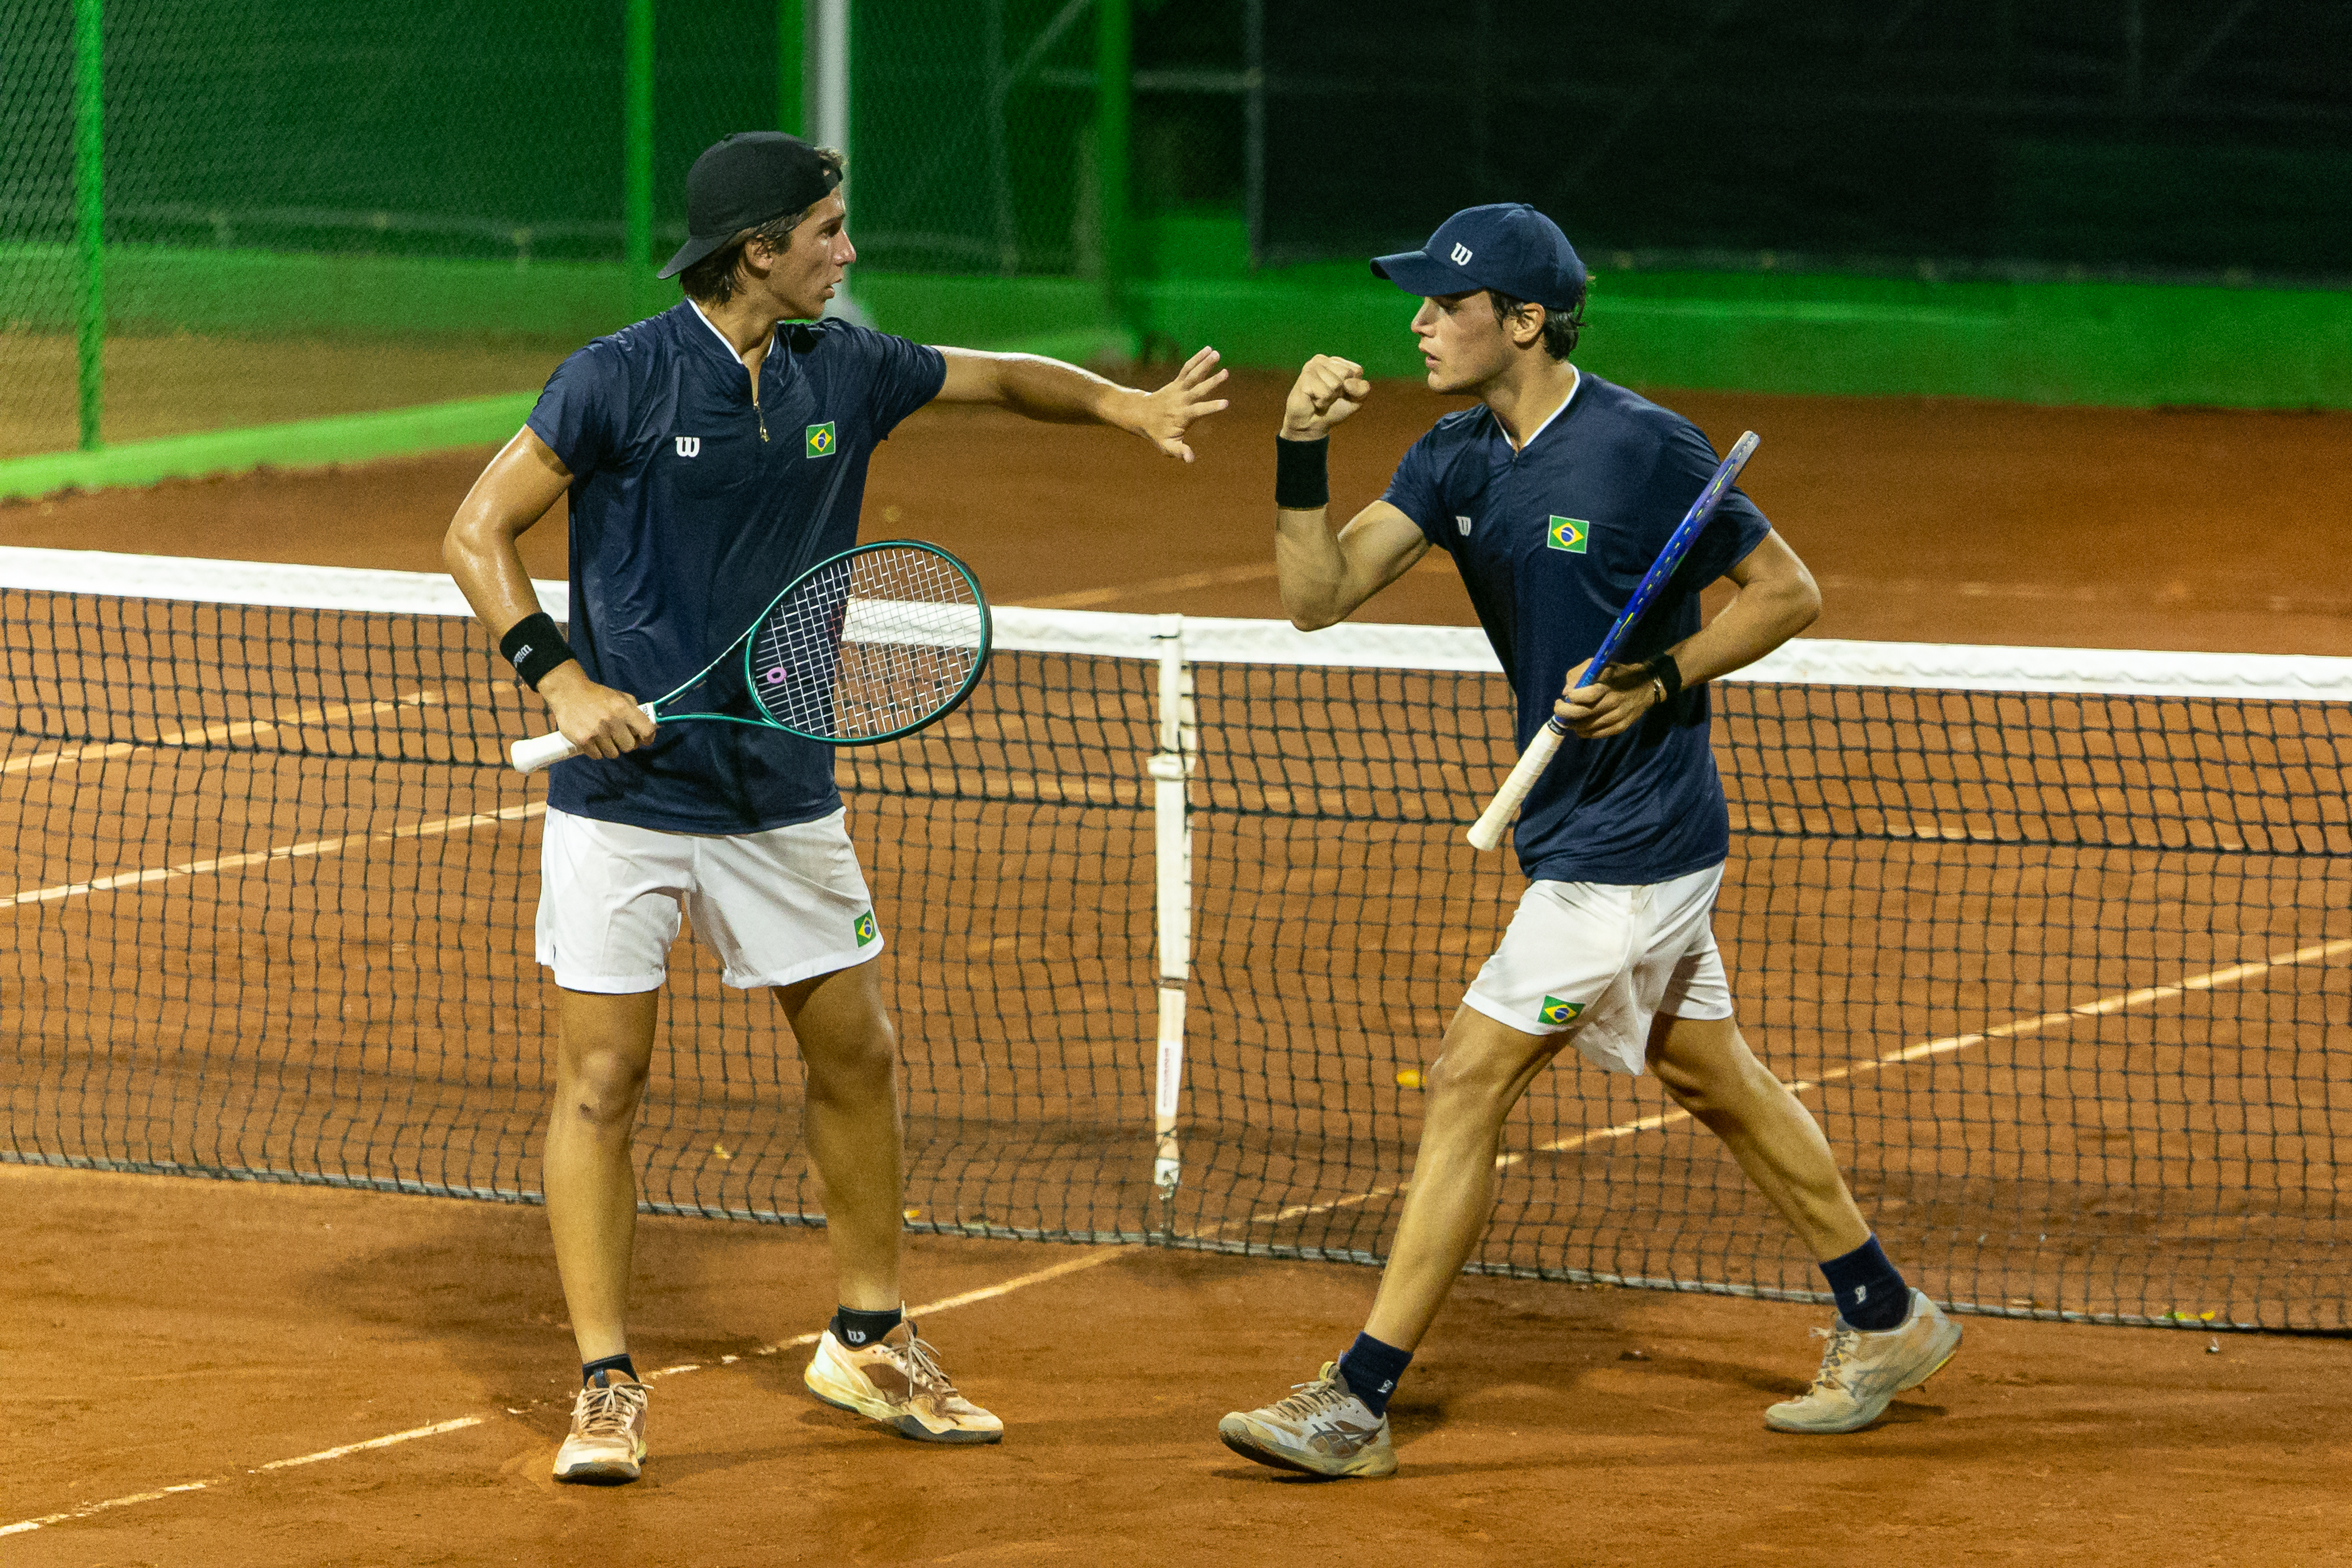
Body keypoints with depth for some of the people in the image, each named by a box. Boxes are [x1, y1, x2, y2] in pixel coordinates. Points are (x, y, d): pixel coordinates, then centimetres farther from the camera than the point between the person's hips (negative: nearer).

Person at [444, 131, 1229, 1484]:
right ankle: (608, 1385, 6)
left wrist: (1126, 404, 6)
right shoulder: (622, 380, -13)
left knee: (857, 1054, 11)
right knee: (603, 1081, -4)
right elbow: (477, 535, -9)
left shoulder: (845, 370, 3)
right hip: (626, 798, -5)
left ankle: (871, 1342, 28)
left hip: (784, 798, 5)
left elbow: (997, 375, 20)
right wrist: (563, 681, -20)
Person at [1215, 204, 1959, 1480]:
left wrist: (1656, 682, -19)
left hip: (1632, 842, -8)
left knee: (1468, 1083, -9)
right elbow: (1318, 596, -6)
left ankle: (1356, 1404, -6)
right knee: (1713, 1078, 18)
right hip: (1574, 833, 8)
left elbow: (1788, 592, -9)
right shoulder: (1458, 460, 2)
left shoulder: (1643, 448, -18)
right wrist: (1301, 454, -20)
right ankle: (1886, 1322, 31)